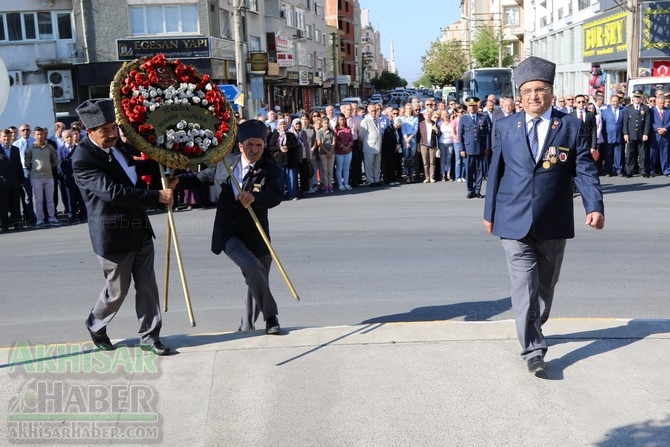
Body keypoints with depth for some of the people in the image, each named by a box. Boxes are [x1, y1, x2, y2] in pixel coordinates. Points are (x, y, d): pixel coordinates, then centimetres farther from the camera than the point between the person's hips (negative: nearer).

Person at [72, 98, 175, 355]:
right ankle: (96, 325, 36)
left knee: (147, 285, 9)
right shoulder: (83, 159, -19)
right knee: (117, 290, 9)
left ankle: (149, 336, 20)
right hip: (113, 235, -7)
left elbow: (137, 178, 23)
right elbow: (112, 191, -30)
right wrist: (157, 196, -30)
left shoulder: (119, 145, 6)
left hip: (140, 229, 7)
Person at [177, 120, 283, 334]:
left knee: (257, 279, 10)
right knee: (253, 267, -23)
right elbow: (200, 177, 19)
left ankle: (247, 325, 34)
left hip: (255, 236, 1)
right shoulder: (225, 163, 3)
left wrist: (254, 197, -45)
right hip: (228, 234, 0)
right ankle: (271, 315, -5)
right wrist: (176, 180, 4)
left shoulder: (270, 170, -7)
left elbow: (275, 196, -26)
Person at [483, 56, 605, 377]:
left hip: (553, 222, 1)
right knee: (525, 286, -6)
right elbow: (496, 171, 8)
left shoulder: (572, 126, 2)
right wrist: (490, 212, 9)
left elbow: (585, 170, -3)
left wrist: (595, 206, -17)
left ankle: (533, 330, 38)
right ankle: (533, 350, -2)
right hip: (514, 221, -1)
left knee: (545, 284, 16)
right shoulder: (505, 127, 5)